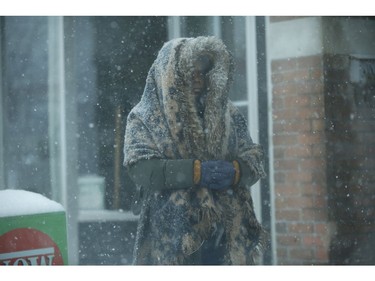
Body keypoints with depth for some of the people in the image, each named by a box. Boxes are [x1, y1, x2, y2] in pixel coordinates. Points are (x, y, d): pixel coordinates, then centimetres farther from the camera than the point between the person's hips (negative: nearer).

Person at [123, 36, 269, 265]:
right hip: (170, 235, -3)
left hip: (226, 235, 4)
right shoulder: (144, 118, 3)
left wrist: (235, 171, -12)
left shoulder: (228, 114, 15)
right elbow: (141, 168, -9)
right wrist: (196, 171, -18)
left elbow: (254, 158, 12)